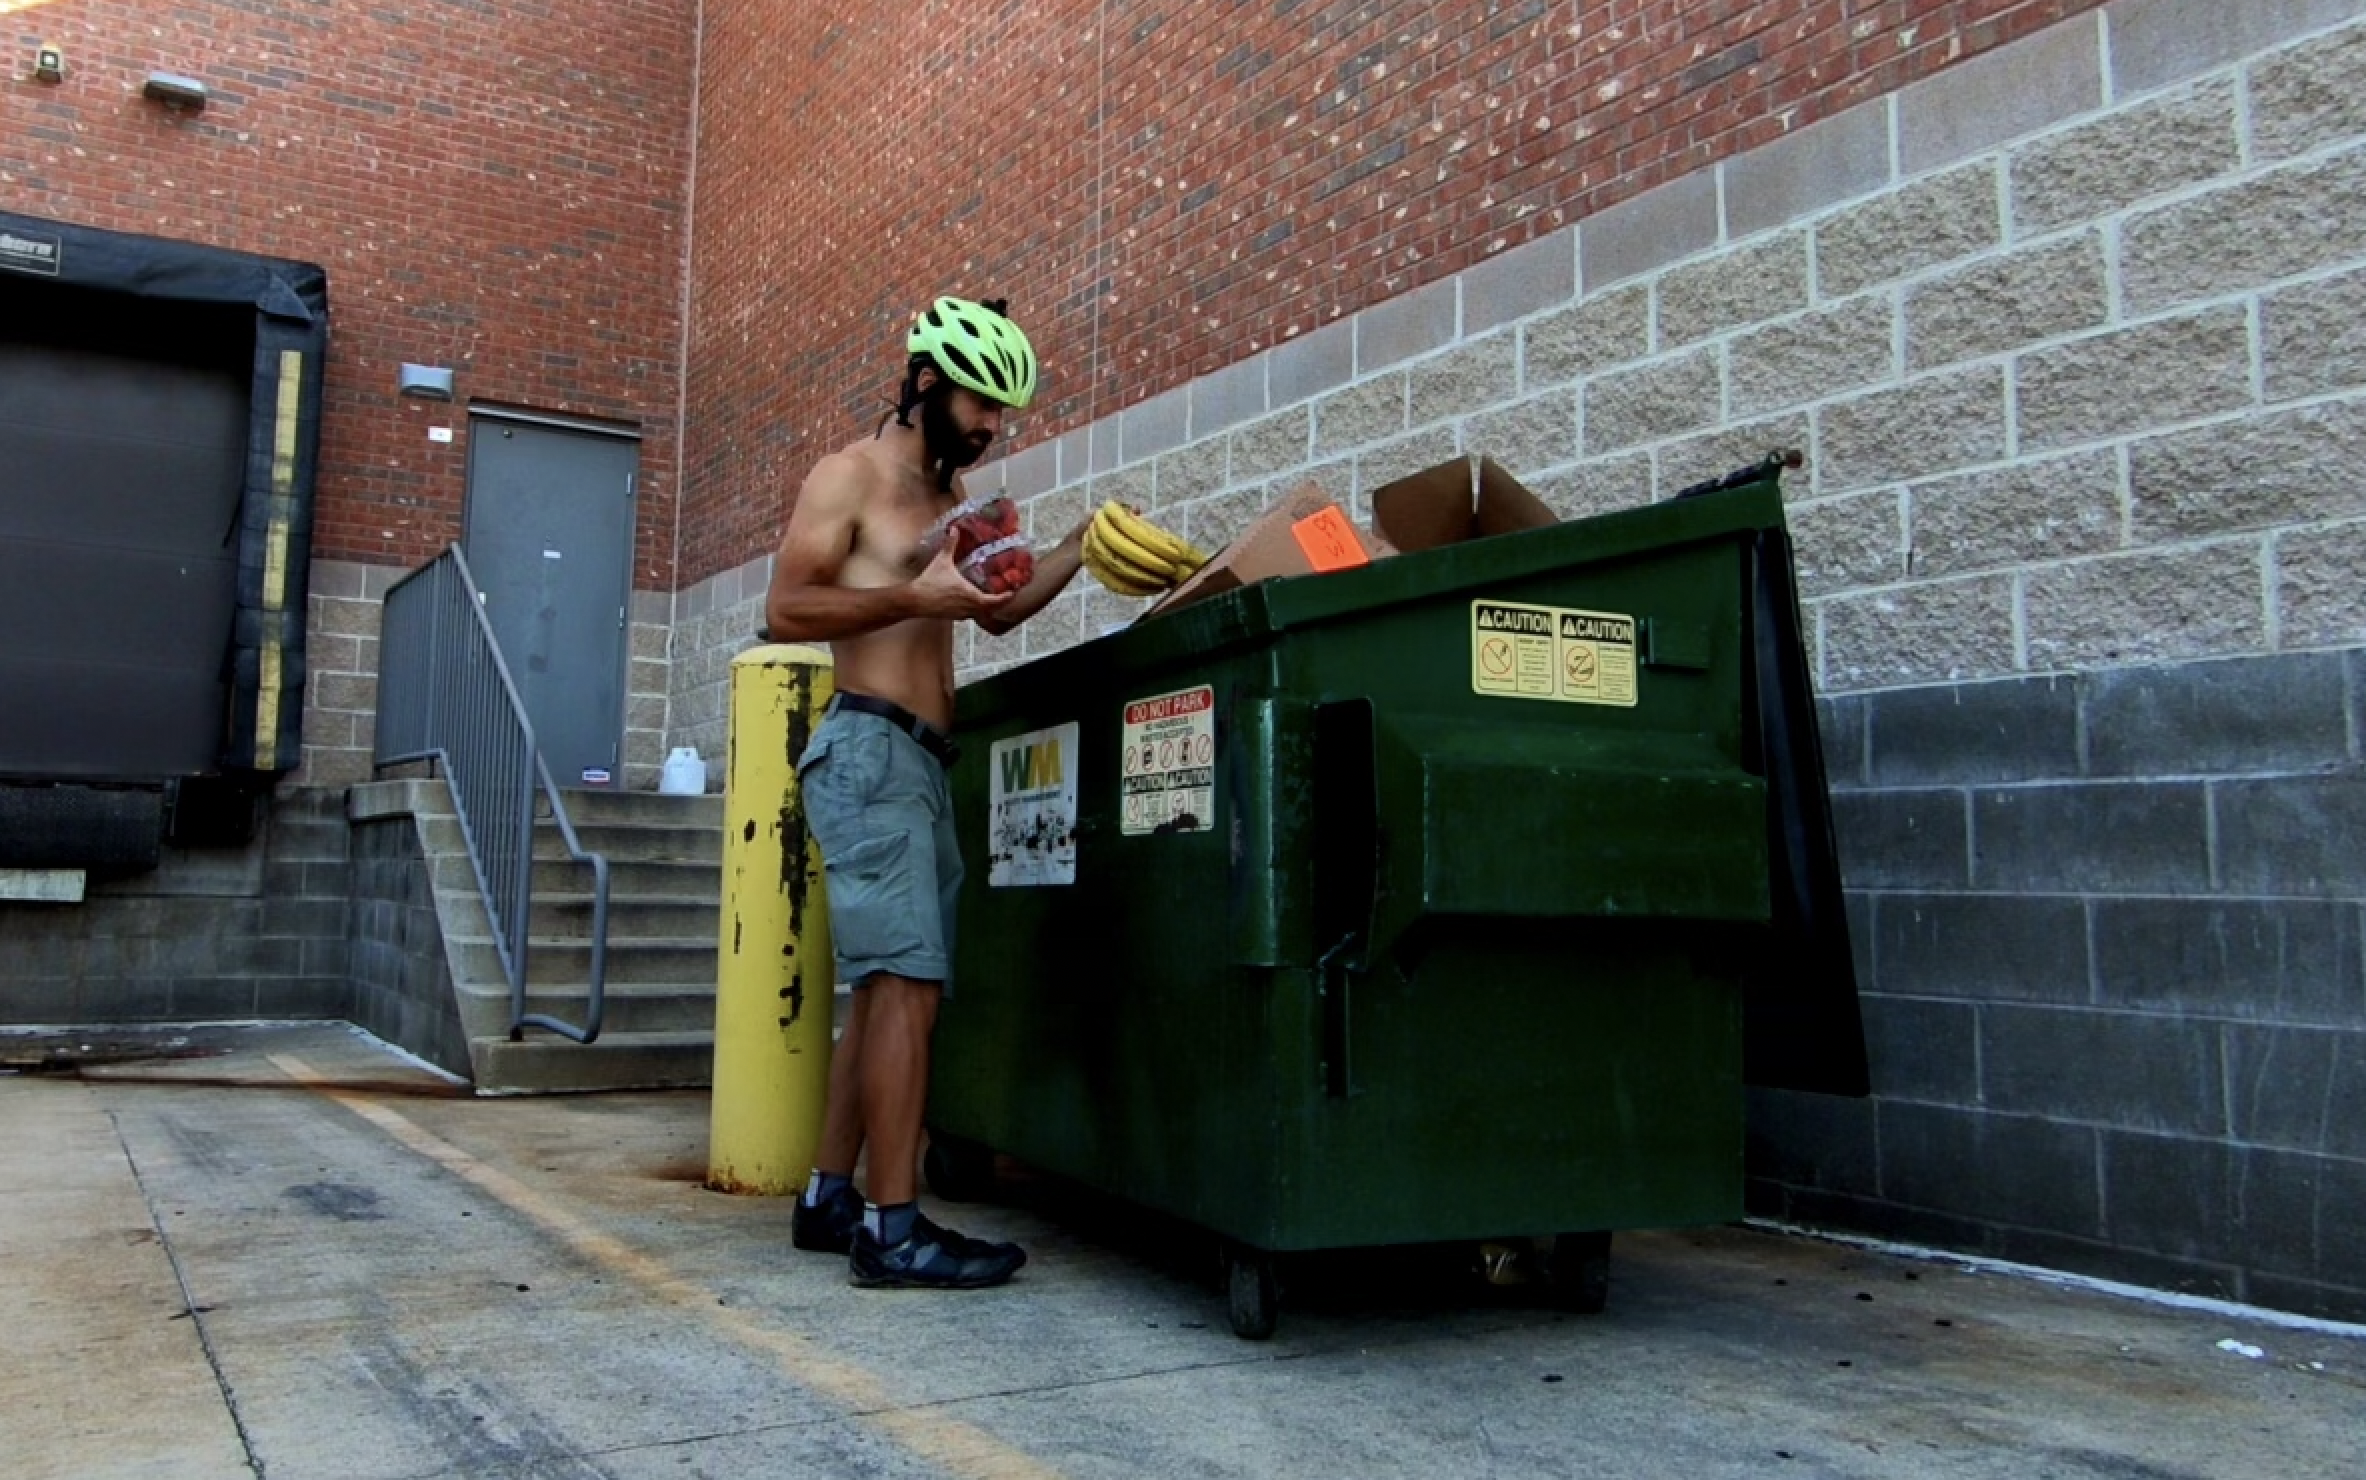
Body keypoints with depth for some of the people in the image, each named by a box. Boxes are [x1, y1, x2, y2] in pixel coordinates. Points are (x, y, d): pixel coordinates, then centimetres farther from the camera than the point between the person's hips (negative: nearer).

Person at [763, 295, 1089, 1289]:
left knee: (886, 990, 8)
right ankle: (893, 1231, -13)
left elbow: (997, 613, 23)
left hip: (924, 762, 9)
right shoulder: (848, 476, -1)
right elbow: (786, 610, -10)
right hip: (870, 752, -9)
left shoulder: (948, 498, 23)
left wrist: (1082, 544, 12)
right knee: (908, 986, -15)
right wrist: (913, 595, -18)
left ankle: (827, 1198, 15)